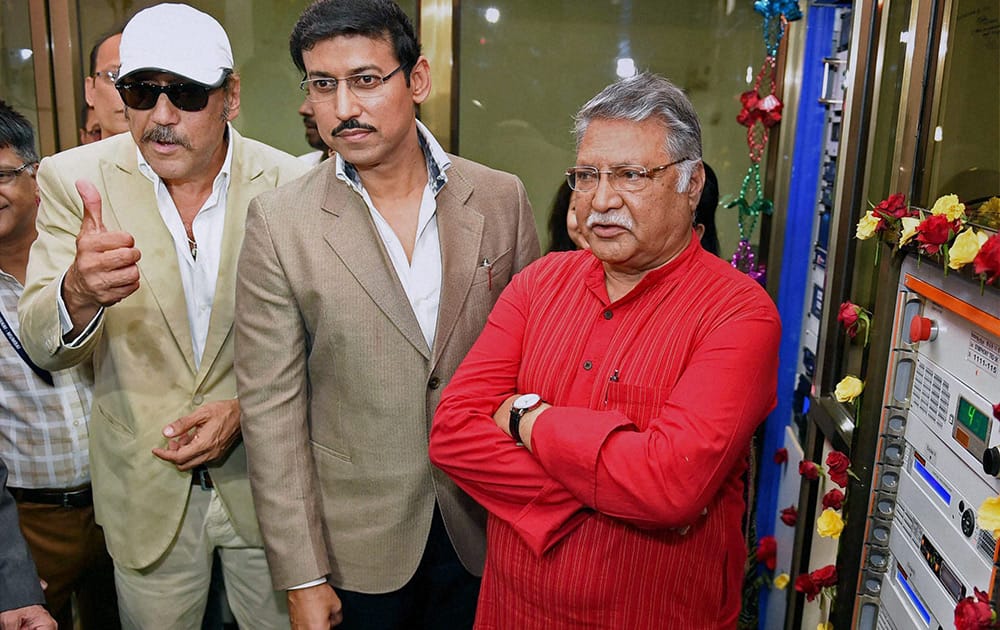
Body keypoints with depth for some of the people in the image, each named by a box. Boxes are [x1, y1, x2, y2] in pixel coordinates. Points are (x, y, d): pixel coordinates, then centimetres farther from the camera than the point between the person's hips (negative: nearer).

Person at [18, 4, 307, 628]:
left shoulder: (290, 185, -9)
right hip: (145, 487, 0)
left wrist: (248, 408, -16)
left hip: (265, 476, 0)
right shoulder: (74, 178, -9)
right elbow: (43, 345, -13)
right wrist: (79, 292, -35)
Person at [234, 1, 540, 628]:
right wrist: (303, 577, -8)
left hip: (484, 528, 2)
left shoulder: (501, 199, -6)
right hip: (357, 540, -1)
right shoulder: (279, 221, -11)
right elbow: (272, 407, -10)